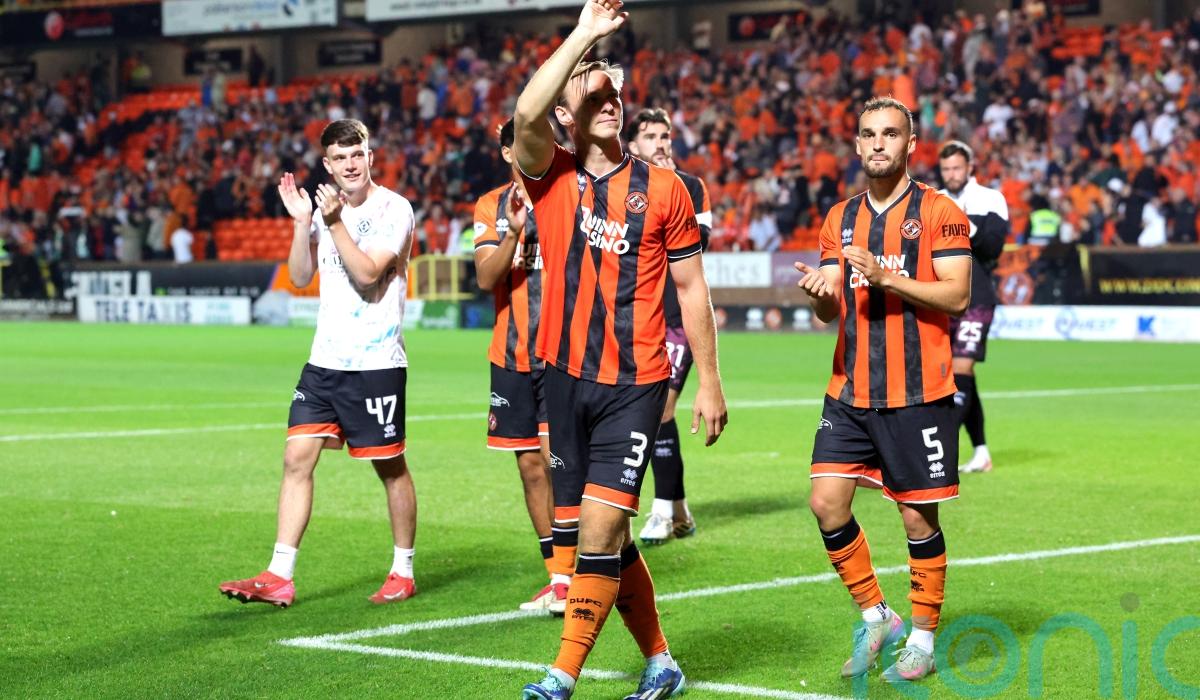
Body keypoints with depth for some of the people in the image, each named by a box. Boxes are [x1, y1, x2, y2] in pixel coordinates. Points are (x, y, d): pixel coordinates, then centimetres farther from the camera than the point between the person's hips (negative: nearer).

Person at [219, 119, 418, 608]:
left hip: (376, 362, -6)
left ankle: (403, 573, 19)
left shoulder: (393, 209, -8)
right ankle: (279, 578, -2)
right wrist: (302, 222, -2)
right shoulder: (326, 207, 11)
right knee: (297, 457, -3)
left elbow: (368, 273, -18)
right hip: (325, 360, 6)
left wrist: (335, 223, -23)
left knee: (391, 467, 4)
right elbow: (300, 277, 9)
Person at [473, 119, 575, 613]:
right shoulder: (491, 207, 7)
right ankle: (556, 578, 15)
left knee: (557, 455, -15)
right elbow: (486, 278, -5)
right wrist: (513, 233, -21)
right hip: (512, 356, 4)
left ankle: (566, 576, -10)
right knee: (530, 466, 6)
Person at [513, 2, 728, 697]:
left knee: (600, 526, -13)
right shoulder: (551, 176, 3)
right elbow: (527, 113, -19)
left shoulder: (663, 188, 2)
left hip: (636, 384, -3)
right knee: (603, 535, 10)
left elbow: (692, 287, 6)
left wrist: (709, 381, 4)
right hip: (566, 378, 3)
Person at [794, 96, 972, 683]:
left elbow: (957, 295, -12)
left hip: (918, 393, -5)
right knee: (826, 502, -5)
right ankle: (875, 619, 13)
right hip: (851, 392, 5)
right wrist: (820, 293, -14)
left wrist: (886, 277, -22)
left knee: (918, 517, 1)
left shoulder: (939, 212, -3)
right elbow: (829, 312, 10)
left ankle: (922, 640, 15)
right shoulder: (841, 217, 12)